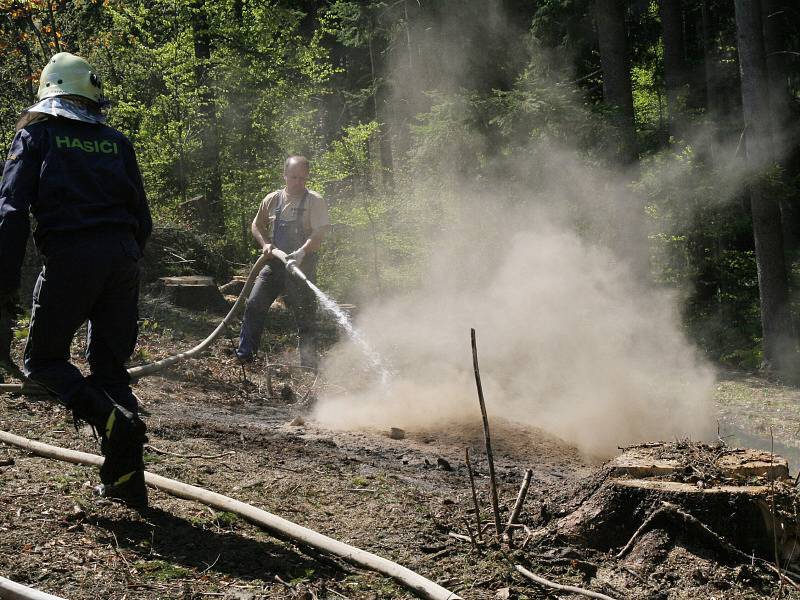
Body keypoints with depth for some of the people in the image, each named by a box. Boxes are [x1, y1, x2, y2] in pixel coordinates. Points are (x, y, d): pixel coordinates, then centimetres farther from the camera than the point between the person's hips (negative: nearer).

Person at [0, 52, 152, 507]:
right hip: (121, 256, 4)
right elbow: (142, 217, 15)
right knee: (110, 364, 12)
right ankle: (126, 475, 7)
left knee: (44, 359, 8)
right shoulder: (116, 142, 16)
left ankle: (112, 420, -17)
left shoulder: (38, 135, 6)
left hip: (69, 257, -4)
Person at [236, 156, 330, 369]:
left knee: (305, 314, 1)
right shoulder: (272, 200, 7)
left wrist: (302, 252, -33)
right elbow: (256, 225, 20)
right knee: (254, 305, -5)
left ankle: (308, 363, 9)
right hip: (274, 263, 3)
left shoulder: (315, 201, -5)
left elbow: (319, 233, -16)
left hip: (302, 265, -3)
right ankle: (244, 354, 3)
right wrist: (264, 244, 1)